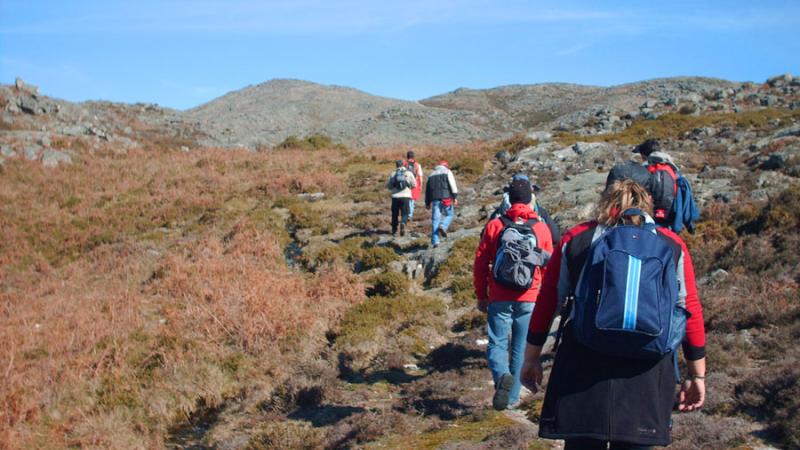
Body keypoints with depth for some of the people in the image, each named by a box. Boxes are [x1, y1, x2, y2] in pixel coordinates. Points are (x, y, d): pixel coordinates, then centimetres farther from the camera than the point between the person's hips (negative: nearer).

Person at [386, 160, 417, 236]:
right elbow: (414, 184, 3)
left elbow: (388, 185, 7)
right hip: (405, 196, -1)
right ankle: (403, 223, -25)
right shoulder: (409, 173, 4)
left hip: (395, 196, 1)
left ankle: (394, 231, 18)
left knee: (394, 214, 14)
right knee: (405, 213, 5)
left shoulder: (393, 174, 6)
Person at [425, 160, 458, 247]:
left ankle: (435, 241, -3)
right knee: (449, 215, 13)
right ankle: (443, 226, -17)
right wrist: (455, 197, -8)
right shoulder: (447, 172, 8)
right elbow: (452, 185, -5)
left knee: (435, 219, 3)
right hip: (445, 197, -4)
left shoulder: (432, 174, 24)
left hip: (434, 199, 4)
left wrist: (427, 202, 26)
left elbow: (427, 189, 23)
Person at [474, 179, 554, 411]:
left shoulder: (495, 225, -1)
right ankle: (513, 396, 15)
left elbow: (480, 264, 0)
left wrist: (481, 296, 11)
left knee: (497, 343, 5)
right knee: (521, 348, 11)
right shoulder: (541, 228, 1)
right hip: (529, 299, 1)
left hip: (499, 298, -1)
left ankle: (502, 376, -23)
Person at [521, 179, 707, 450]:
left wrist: (532, 357, 16)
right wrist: (697, 374, 14)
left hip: (582, 367, 0)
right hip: (645, 373, 0)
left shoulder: (575, 238, 10)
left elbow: (546, 302, 9)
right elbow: (691, 312, 7)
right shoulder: (672, 245, 10)